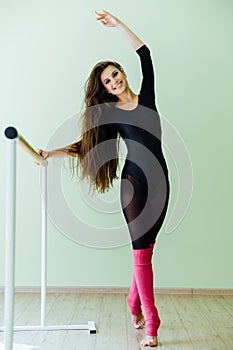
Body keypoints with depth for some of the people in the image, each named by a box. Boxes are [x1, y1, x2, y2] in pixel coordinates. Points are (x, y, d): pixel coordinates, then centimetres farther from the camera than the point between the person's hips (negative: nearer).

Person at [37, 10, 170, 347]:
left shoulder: (145, 97, 11)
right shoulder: (109, 114, 6)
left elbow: (145, 54, 12)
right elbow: (86, 147, 7)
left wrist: (117, 23, 14)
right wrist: (50, 153, -1)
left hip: (159, 181, 3)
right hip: (135, 182, -3)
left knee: (146, 249, 8)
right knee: (142, 253, -5)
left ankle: (134, 304, 28)